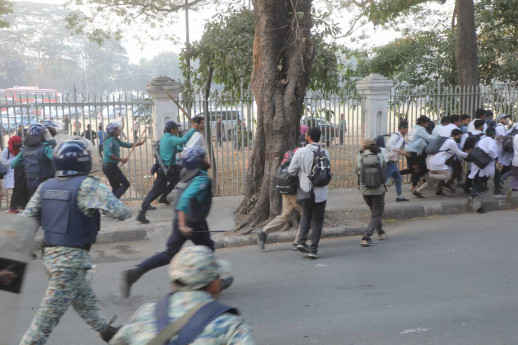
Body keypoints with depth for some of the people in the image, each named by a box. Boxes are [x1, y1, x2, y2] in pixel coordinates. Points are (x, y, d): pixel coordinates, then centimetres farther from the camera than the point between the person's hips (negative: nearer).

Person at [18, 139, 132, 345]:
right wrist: (127, 212, 2)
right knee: (49, 314, 0)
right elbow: (119, 212, -19)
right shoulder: (87, 186, -15)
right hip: (72, 258, -8)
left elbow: (25, 220, 4)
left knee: (85, 300, 24)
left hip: (50, 254, 8)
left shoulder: (45, 187, 4)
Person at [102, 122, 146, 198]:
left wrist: (141, 143, 21)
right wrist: (121, 159, -26)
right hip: (110, 166, -10)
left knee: (116, 187, 13)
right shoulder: (110, 141, -16)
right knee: (125, 184, -6)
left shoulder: (116, 140, 15)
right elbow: (108, 153, -29)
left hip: (108, 167, 10)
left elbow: (128, 145, 24)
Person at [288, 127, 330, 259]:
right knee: (317, 220, 9)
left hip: (306, 189, 0)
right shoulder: (325, 152, -3)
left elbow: (291, 171, -7)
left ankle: (302, 241, 6)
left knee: (306, 216, 22)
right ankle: (313, 249, 6)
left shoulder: (300, 152, -10)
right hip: (320, 191, 0)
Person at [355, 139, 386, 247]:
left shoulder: (359, 157, -7)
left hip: (365, 190, 2)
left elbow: (356, 172, 3)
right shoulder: (380, 156, -6)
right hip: (378, 190, -2)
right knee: (377, 214, 8)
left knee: (374, 211, 26)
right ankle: (366, 238, -6)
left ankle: (380, 232, 37)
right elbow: (383, 169, 7)